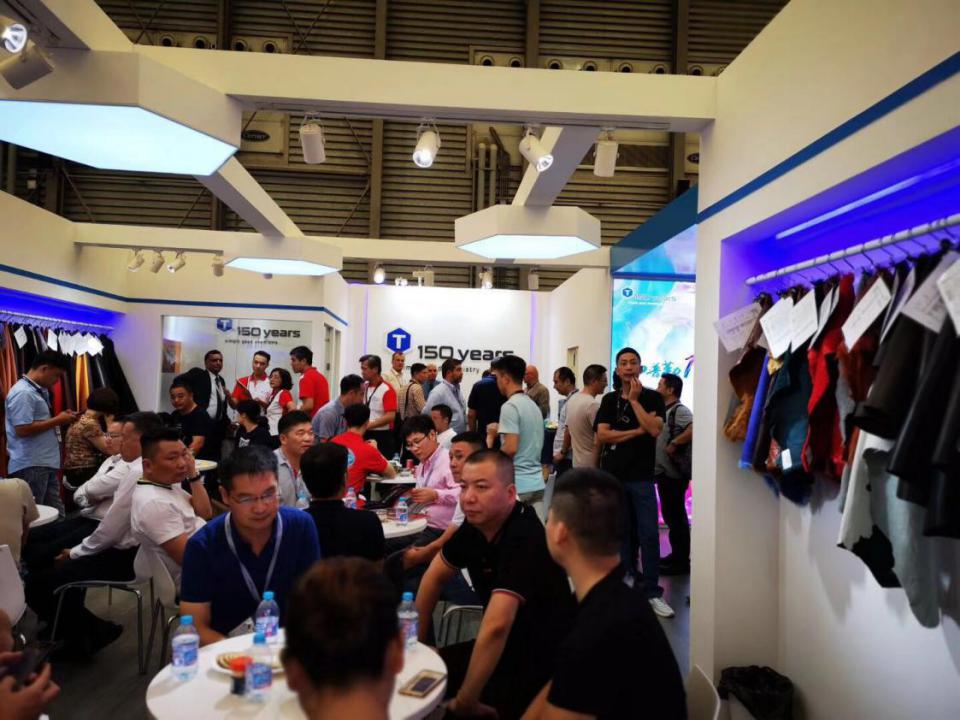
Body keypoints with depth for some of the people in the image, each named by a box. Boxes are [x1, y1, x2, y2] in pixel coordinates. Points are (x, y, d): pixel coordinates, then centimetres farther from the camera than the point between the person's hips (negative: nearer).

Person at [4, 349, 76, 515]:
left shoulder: (39, 391, 15)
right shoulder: (23, 393, -15)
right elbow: (23, 429, -22)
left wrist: (59, 419, 8)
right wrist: (57, 420, -14)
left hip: (46, 464, 9)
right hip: (31, 467, -9)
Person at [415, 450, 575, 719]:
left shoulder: (524, 539, -31)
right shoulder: (477, 523, -4)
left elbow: (495, 626, -40)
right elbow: (435, 576, 9)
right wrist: (417, 641, 6)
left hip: (541, 662, -7)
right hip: (505, 646, 8)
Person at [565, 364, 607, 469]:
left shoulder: (572, 400, 7)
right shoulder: (593, 405, -20)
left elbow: (567, 432, 17)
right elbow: (598, 441, -21)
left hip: (577, 462, 9)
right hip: (591, 464, -9)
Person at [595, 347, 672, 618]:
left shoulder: (652, 397, 3)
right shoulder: (609, 399, 9)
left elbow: (654, 429, -13)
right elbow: (601, 435, -2)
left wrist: (634, 399, -11)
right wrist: (636, 432, -8)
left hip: (641, 475, -2)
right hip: (613, 474, 2)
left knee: (649, 534, -4)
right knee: (622, 534, 9)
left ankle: (652, 592, 4)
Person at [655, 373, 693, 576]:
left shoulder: (679, 410, -13)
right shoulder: (665, 411, 16)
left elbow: (694, 430, -30)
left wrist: (674, 443, -22)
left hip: (673, 474, -9)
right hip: (664, 472, 9)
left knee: (675, 516, -2)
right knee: (670, 515, 16)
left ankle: (682, 561, 6)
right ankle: (676, 555, 26)